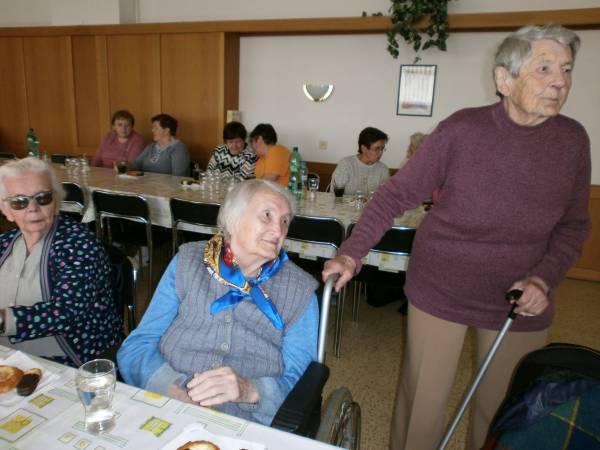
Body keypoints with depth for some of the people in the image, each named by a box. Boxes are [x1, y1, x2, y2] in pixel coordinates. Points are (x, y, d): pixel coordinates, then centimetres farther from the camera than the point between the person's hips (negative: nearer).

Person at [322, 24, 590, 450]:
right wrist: (351, 254, -22)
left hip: (522, 303, 4)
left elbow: (573, 225, 5)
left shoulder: (572, 139, -4)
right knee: (422, 405, 9)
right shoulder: (462, 129, -15)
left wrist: (545, 278, -11)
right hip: (439, 291, -3)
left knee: (502, 413, 19)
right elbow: (396, 194, -12)